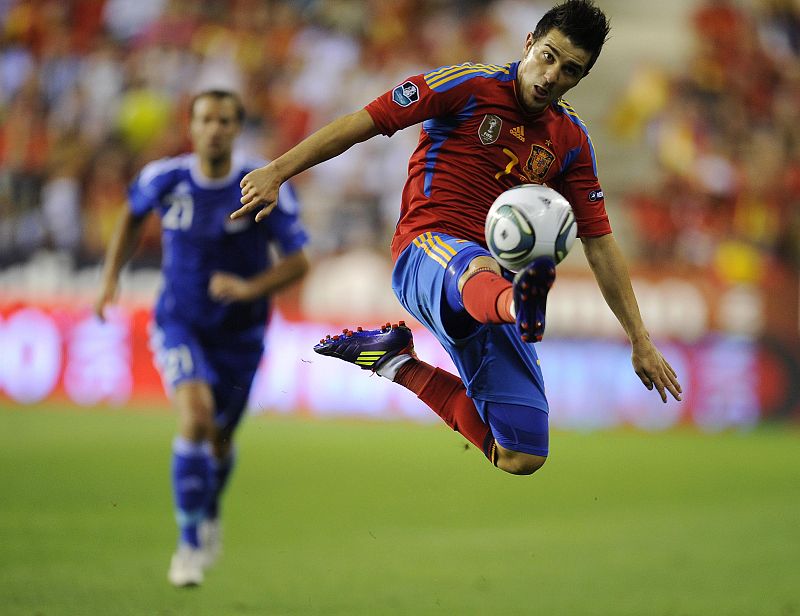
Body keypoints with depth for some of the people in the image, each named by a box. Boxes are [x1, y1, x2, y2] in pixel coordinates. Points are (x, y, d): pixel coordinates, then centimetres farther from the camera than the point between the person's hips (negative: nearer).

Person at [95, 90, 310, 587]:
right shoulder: (164, 178, -10)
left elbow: (299, 262, -13)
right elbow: (134, 214, 14)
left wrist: (250, 288, -29)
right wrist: (112, 275, 7)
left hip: (239, 331, 1)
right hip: (180, 323, -1)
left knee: (220, 439, 13)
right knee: (196, 416, -25)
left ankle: (210, 513, 48)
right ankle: (190, 543, -14)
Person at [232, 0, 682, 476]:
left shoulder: (571, 140, 13)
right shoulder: (470, 86, -1)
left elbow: (600, 243, 17)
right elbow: (362, 123, -2)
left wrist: (640, 339, 14)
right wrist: (277, 173, -11)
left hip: (494, 294, 6)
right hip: (427, 253, -6)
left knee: (521, 459, -4)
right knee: (477, 268, -44)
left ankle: (402, 363, 14)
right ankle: (523, 308, -82)